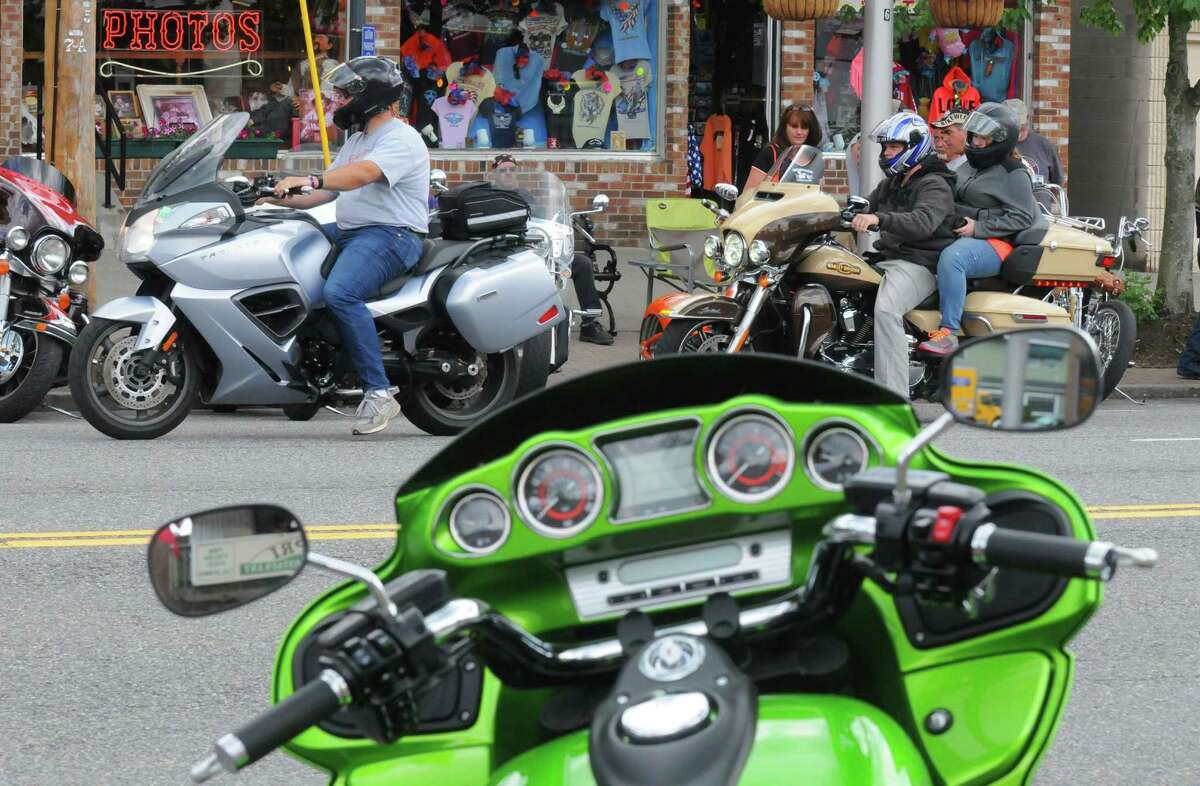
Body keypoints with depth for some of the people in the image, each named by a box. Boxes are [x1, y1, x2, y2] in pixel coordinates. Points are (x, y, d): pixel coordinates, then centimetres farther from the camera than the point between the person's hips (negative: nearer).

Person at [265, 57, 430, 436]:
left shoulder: (401, 139, -9)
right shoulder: (356, 141, 24)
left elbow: (363, 173, -28)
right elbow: (327, 192, 23)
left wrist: (309, 180, -40)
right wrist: (281, 199, 10)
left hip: (391, 234, -11)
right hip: (347, 231, 11)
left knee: (340, 292, -34)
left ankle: (379, 391, -31)